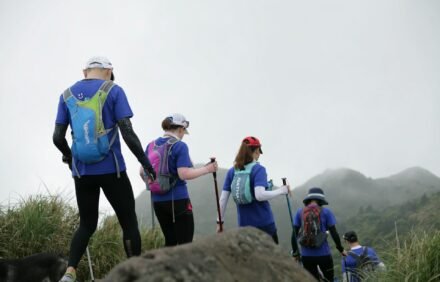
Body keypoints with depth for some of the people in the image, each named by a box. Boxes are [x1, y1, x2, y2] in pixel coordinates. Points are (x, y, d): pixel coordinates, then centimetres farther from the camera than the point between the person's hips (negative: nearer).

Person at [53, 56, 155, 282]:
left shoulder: (67, 95, 7)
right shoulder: (113, 91, -4)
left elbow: (58, 137, 4)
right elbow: (128, 133, -11)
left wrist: (68, 155, 24)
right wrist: (145, 161, 0)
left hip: (82, 171, 4)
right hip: (111, 170, -4)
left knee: (87, 224, 16)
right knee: (129, 223, 8)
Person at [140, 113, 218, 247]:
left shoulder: (151, 145, 8)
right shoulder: (180, 146, -10)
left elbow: (142, 172, 11)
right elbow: (184, 174, -19)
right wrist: (207, 169, -10)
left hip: (157, 200, 6)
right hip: (178, 199, -6)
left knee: (170, 241, 16)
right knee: (185, 243, 0)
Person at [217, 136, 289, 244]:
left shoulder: (232, 171, 4)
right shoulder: (259, 169, -9)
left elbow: (223, 199, 2)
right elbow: (260, 195, -24)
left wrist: (219, 221, 9)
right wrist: (281, 191, -12)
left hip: (244, 225, 4)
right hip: (264, 223, -4)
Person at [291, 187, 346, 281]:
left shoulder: (300, 212, 2)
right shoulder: (326, 212, -3)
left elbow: (294, 234, 1)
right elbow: (334, 233, -3)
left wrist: (295, 252, 11)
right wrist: (341, 249, 10)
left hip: (306, 255, 2)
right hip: (323, 254, -2)